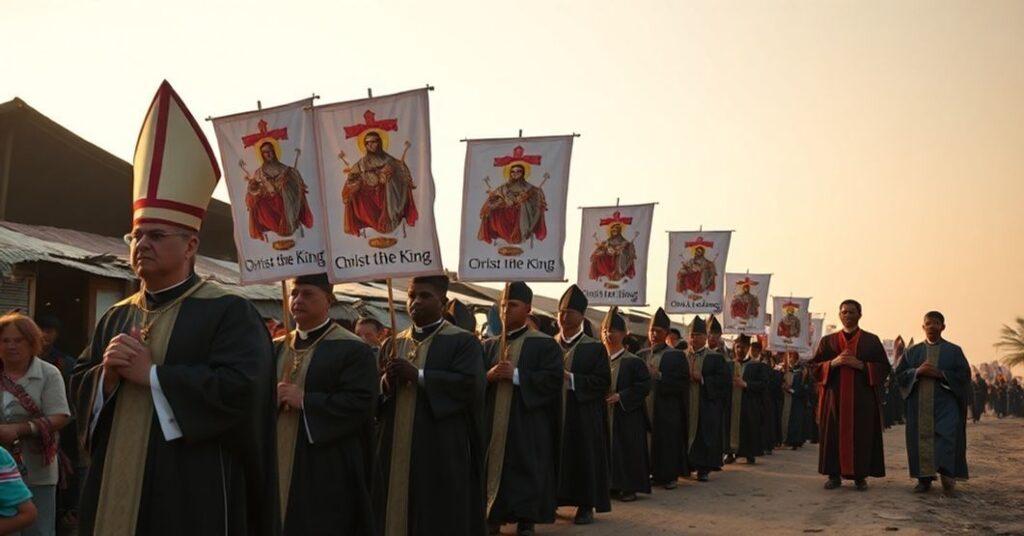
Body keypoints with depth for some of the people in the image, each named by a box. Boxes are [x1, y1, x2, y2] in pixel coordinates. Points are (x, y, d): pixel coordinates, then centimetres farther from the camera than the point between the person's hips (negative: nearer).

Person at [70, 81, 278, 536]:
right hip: (114, 493, 6)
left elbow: (238, 388, -20)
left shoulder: (229, 312, -8)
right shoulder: (116, 317, 14)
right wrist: (108, 373, -9)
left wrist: (151, 374, -15)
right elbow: (79, 388, 14)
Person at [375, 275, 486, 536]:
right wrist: (386, 383, -11)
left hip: (441, 454, -5)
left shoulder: (463, 342, -1)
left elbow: (470, 384, -17)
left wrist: (417, 375, -17)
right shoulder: (392, 344, 15)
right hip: (395, 452, 5)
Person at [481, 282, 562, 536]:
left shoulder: (544, 344, -1)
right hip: (493, 422, 4)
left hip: (528, 423, -4)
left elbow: (552, 379, -12)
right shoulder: (489, 345, 13)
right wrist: (489, 376, -13)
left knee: (526, 471, -2)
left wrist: (516, 375, -19)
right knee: (493, 467, 6)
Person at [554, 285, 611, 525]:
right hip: (553, 412, 3)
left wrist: (571, 378, -18)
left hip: (584, 416, -3)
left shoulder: (595, 348, -1)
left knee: (585, 459, 0)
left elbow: (603, 381, -9)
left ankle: (586, 505, 9)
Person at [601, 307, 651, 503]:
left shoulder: (634, 362, -4)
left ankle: (629, 487, 8)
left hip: (627, 417, -4)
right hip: (603, 415, 4)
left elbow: (644, 386, -10)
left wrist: (621, 396, -18)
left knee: (627, 451, -2)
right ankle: (610, 484, 15)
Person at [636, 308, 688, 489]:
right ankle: (654, 473, 15)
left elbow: (682, 381, -10)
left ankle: (670, 475, 8)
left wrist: (659, 375, -17)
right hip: (646, 406, 4)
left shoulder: (676, 356, -1)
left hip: (667, 409, -4)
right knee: (649, 440, 4)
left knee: (668, 441, -2)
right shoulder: (642, 355, 12)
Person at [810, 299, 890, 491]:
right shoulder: (828, 341, 11)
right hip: (835, 397, 1)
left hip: (863, 398, -1)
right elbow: (815, 367, 7)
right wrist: (833, 363, -11)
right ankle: (835, 475, 4)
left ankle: (860, 476, 5)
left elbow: (884, 368, 3)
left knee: (862, 436, -2)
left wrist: (861, 365, -12)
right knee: (834, 435, -2)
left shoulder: (872, 341, 8)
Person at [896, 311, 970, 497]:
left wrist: (941, 374, -13)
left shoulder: (954, 351, 7)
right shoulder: (913, 351, 12)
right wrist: (917, 371, -12)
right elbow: (899, 374, 7)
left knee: (946, 439, -11)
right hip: (919, 405, 2)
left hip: (945, 405, -2)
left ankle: (948, 478, -5)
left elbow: (964, 374, 0)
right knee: (921, 439, 0)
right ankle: (924, 478, 7)